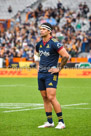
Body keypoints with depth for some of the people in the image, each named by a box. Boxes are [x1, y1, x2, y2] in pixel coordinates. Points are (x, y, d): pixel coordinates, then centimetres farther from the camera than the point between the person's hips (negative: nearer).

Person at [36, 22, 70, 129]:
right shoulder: (39, 44, 11)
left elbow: (66, 56, -14)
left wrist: (59, 68, -13)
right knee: (45, 98, 8)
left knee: (51, 97, -15)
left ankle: (61, 122, -9)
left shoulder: (54, 43, -12)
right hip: (41, 73, 7)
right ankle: (49, 122, 14)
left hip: (51, 74, -7)